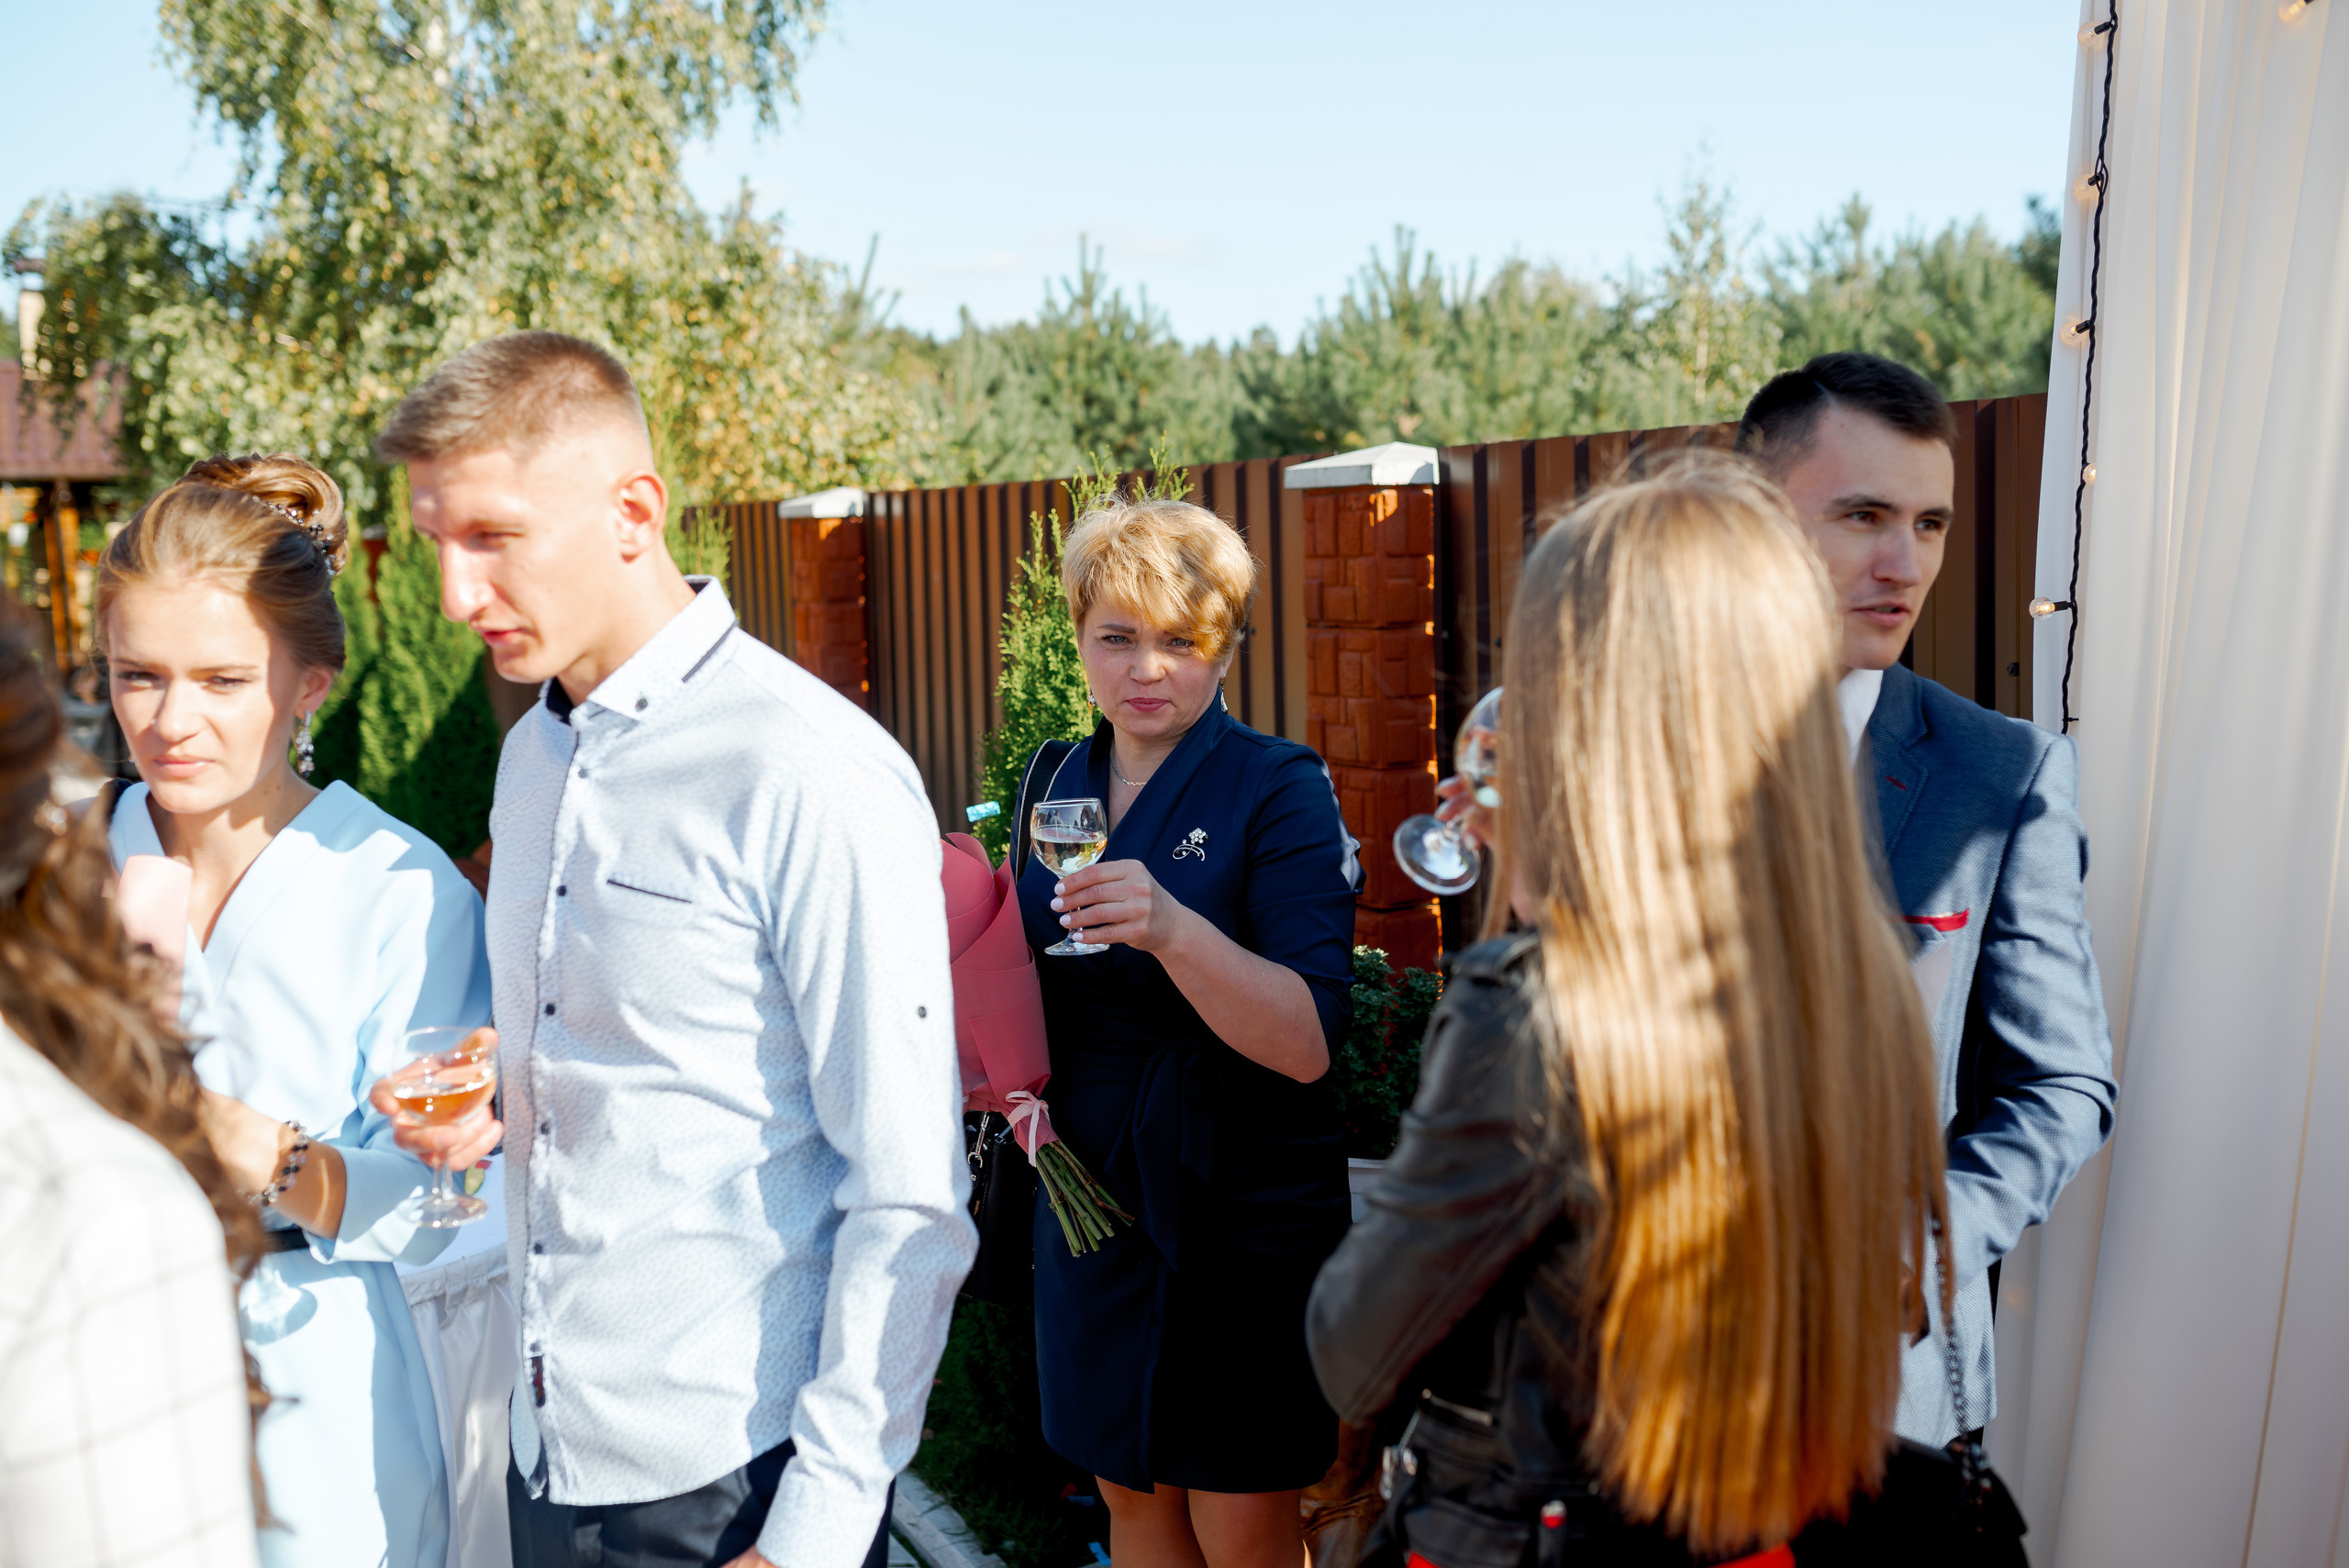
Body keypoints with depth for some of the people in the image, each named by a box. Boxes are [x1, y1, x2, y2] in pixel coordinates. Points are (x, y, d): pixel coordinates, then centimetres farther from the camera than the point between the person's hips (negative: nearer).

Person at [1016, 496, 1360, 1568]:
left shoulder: (1279, 790, -12)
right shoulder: (1053, 782, 5)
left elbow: (1309, 1041, -22)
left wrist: (1172, 928, -37)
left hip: (1242, 1216, -5)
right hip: (1092, 1199, 5)